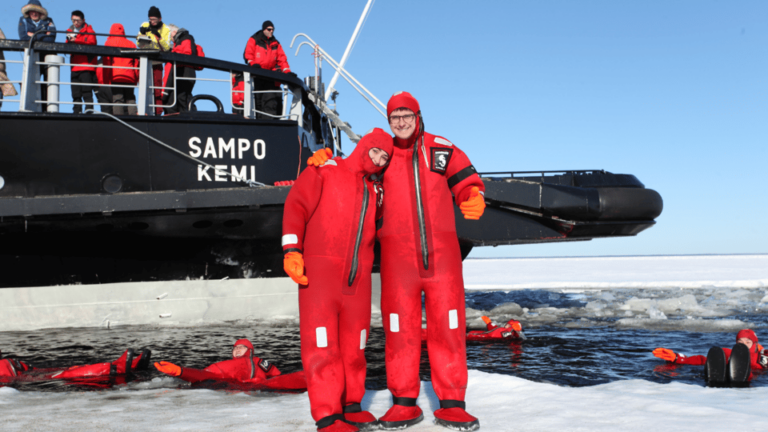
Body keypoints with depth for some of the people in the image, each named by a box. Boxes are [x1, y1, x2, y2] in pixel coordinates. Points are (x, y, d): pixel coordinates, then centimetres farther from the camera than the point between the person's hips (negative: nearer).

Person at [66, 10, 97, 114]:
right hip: (74, 67, 5)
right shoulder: (70, 31, 22)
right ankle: (76, 113, 7)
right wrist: (69, 41, -7)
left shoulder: (88, 30, 7)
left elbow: (92, 42, -11)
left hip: (87, 67, -5)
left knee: (87, 92, -12)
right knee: (76, 94, 4)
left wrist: (76, 40, -18)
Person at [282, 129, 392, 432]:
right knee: (322, 344, -9)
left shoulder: (376, 191, 19)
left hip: (358, 277, 6)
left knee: (354, 344, 9)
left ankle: (351, 406, 23)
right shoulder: (325, 172, 4)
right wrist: (292, 250, -15)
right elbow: (296, 205, -5)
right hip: (319, 270, -5)